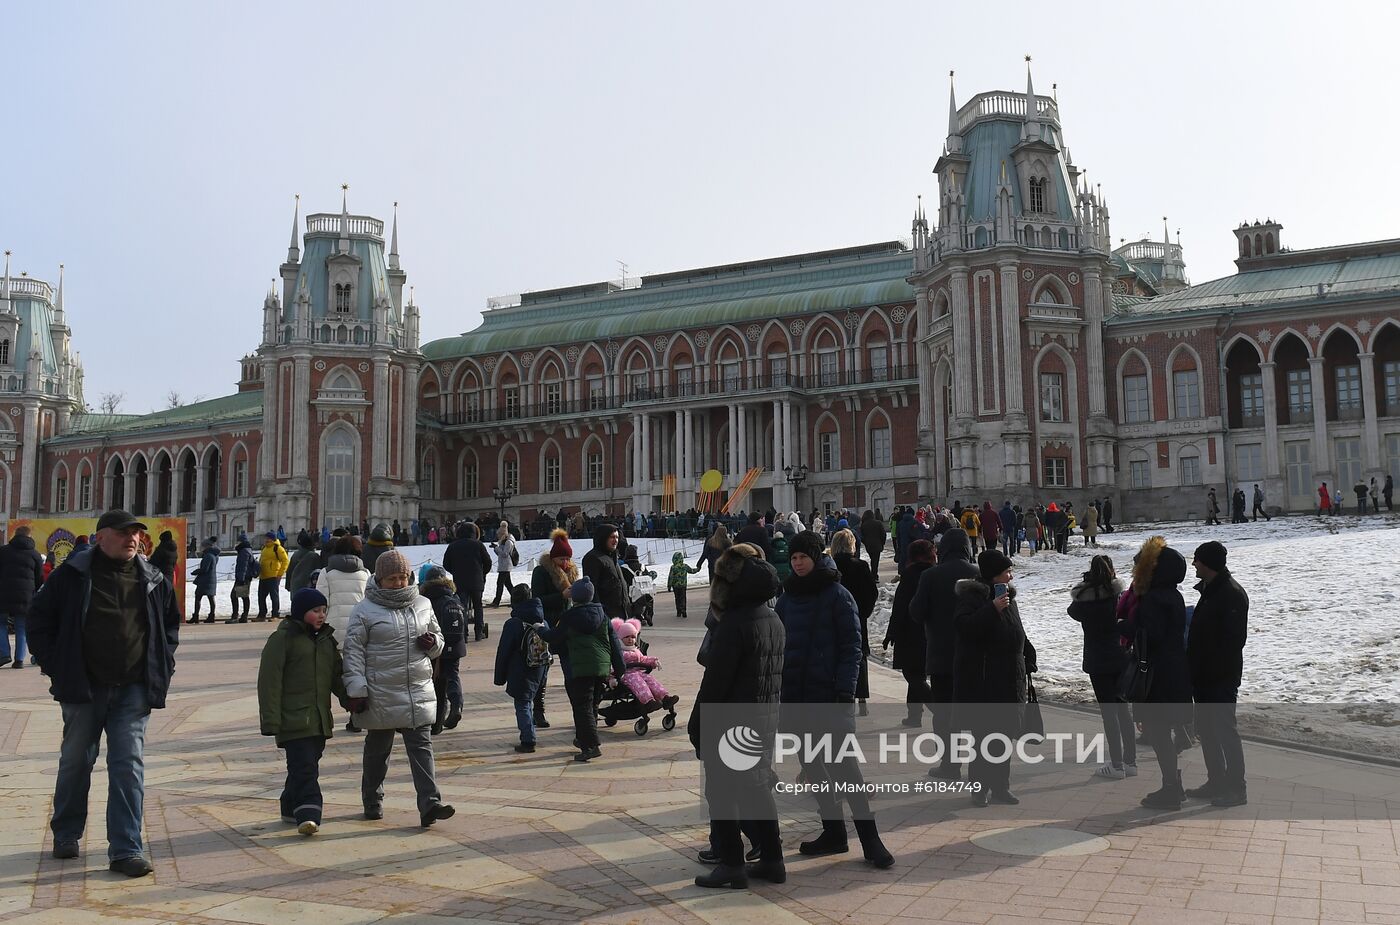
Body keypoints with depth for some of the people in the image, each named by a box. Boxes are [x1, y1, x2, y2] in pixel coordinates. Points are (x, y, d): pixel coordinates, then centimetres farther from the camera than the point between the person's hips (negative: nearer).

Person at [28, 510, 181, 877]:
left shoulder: (153, 581, 6)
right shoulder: (72, 575, -2)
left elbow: (170, 623, 19)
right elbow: (40, 619, 4)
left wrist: (163, 666, 8)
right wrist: (54, 665, -2)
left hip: (134, 690, 1)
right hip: (83, 687, -1)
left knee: (129, 765, -3)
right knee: (75, 761, 14)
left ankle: (127, 849, -1)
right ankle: (65, 835, 36)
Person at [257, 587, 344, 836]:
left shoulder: (327, 640, 16)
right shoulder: (282, 638, -6)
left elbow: (336, 678, 21)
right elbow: (269, 681, -9)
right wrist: (270, 719, -14)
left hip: (320, 719, 7)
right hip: (294, 720, -7)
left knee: (305, 767, 14)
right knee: (304, 768, -14)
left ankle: (291, 808, 27)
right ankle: (308, 813, -18)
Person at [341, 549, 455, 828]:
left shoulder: (422, 605, 8)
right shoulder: (365, 610, -5)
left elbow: (438, 638, 20)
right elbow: (353, 651, -6)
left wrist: (433, 643, -5)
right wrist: (356, 690, -11)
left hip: (419, 692, 3)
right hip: (380, 694, -2)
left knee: (421, 747, -4)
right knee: (377, 750, 13)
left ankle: (430, 804, -8)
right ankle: (372, 801, 31)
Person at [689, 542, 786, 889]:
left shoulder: (733, 623, -19)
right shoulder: (774, 620, 8)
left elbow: (715, 680, -19)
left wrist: (696, 724, -11)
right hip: (767, 717, 8)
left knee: (722, 791, 4)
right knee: (757, 787, 16)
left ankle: (731, 864, 9)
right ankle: (771, 860, 21)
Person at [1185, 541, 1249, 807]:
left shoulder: (1232, 594, -17)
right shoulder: (1210, 590, 14)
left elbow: (1233, 639, -22)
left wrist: (1222, 672, -21)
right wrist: (1195, 670, 16)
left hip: (1221, 678, -10)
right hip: (1204, 676, 10)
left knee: (1225, 729, -4)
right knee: (1206, 728, 15)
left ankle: (1236, 789, 5)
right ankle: (1216, 782, 26)